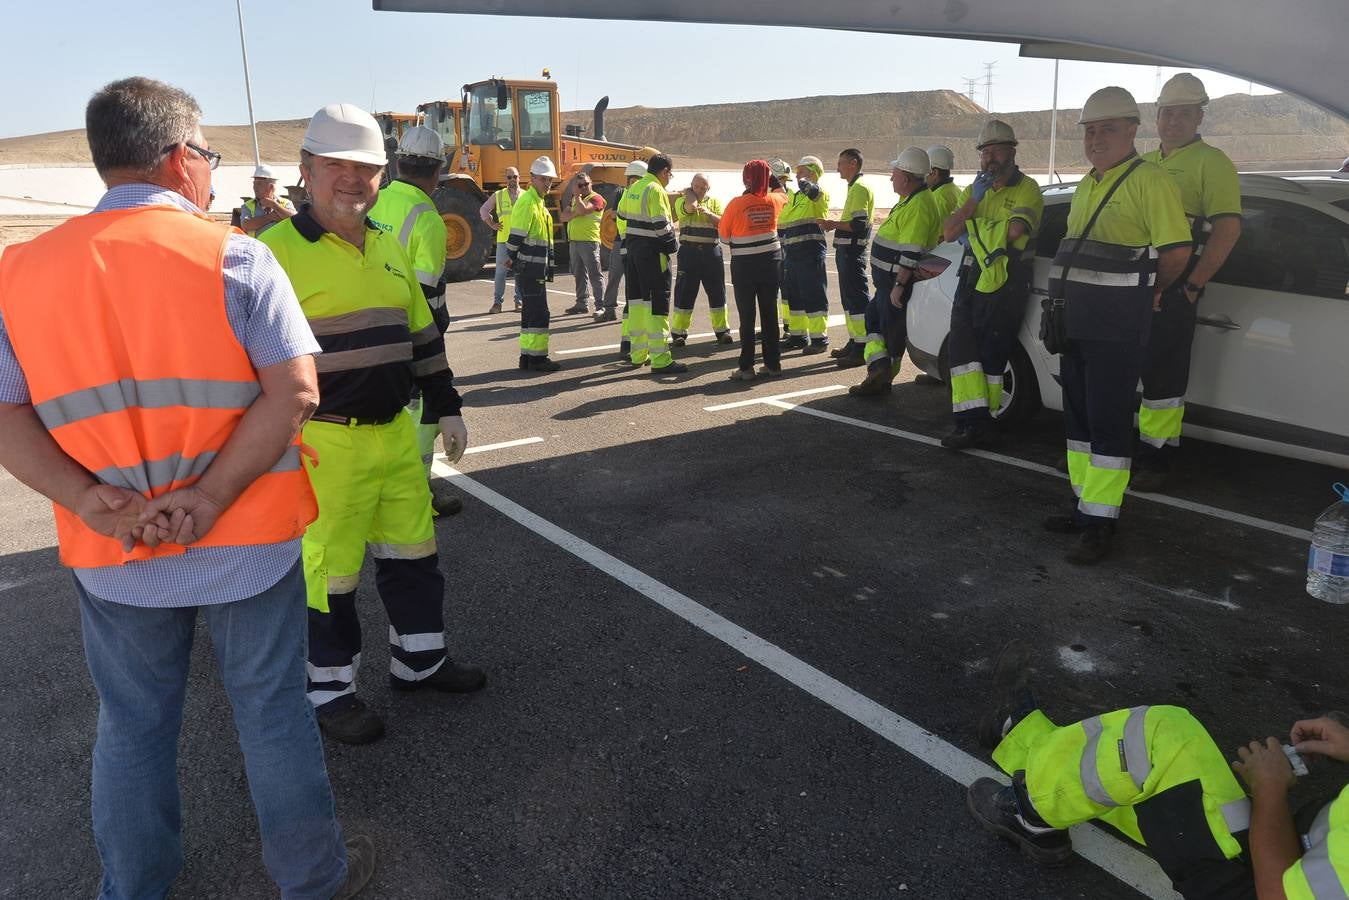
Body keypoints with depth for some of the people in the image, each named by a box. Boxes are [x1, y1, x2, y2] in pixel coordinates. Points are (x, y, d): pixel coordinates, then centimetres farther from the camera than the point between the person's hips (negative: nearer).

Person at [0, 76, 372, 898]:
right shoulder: (232, 255, -11)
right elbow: (294, 390, -19)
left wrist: (92, 502, -13)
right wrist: (211, 499, -18)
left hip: (113, 555, 3)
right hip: (246, 542, -3)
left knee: (133, 729, 21)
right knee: (274, 716, 13)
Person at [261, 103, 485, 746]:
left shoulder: (389, 248, 12)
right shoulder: (278, 251, -10)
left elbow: (421, 337, 19)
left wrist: (445, 407, 17)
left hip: (397, 432, 7)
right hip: (323, 443, -7)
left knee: (413, 552, 17)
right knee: (329, 569, 4)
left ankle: (419, 660, 36)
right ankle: (329, 688, 24)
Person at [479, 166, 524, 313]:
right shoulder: (498, 195, 5)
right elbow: (483, 210, 16)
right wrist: (492, 224, 6)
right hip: (503, 240, 0)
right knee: (500, 271, 0)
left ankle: (519, 301, 15)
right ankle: (497, 302, 6)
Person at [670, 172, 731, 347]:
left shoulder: (714, 202, 13)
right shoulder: (681, 200, 6)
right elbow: (691, 206, -17)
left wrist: (709, 214, -13)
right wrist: (689, 192, 0)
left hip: (712, 252, 2)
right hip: (689, 252, -2)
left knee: (717, 292, 6)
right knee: (685, 293, -1)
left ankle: (722, 330, 14)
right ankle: (678, 333, 5)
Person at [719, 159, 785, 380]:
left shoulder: (736, 204, -14)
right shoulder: (773, 201, -1)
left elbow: (723, 234, -4)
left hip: (743, 265, -4)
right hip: (770, 261, 4)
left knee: (747, 316, 1)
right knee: (769, 314, 11)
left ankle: (746, 367, 2)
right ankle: (773, 364, 16)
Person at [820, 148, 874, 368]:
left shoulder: (860, 188, -13)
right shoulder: (854, 187, 19)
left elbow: (859, 225, -22)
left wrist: (834, 224, -15)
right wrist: (836, 224, 15)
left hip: (852, 250, -11)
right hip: (847, 249, 11)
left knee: (857, 297, -9)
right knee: (849, 298, 15)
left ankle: (862, 349, -8)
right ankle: (854, 343, 23)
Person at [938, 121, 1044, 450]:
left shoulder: (1027, 189, -2)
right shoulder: (975, 189, 19)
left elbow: (1014, 230, -20)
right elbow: (949, 232, 7)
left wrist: (972, 227, -4)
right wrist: (973, 201, -5)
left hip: (1006, 282, -6)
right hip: (972, 275, 6)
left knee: (991, 354, -2)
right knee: (961, 344, -4)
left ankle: (978, 422, 5)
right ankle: (974, 420, -5)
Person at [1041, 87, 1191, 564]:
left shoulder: (1149, 180, -9)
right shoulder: (1087, 184, 18)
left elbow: (1177, 251, -13)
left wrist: (1144, 294, 1)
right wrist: (1069, 300, 15)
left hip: (1118, 329, -9)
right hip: (1076, 323, 9)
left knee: (1108, 421, -6)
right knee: (1079, 415, 14)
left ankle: (1099, 524, 0)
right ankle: (1084, 504, 26)